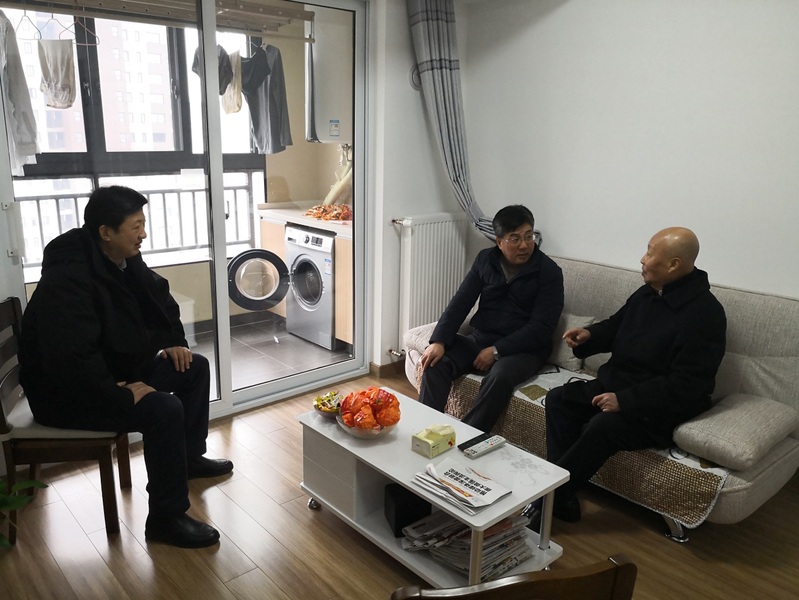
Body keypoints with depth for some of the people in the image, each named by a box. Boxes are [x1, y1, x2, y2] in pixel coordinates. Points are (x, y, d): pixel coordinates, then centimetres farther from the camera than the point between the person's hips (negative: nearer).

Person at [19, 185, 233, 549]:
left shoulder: (124, 260, -1)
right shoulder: (67, 279, -30)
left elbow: (158, 296, 17)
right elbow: (71, 363, -37)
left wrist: (173, 341, 6)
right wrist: (122, 394, -30)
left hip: (115, 368, 10)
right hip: (65, 393, -10)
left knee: (195, 368, 7)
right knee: (164, 409, -29)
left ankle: (190, 456, 24)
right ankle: (166, 519, -12)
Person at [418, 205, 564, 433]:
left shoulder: (549, 272, -9)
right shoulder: (485, 260, 4)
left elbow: (541, 327, -14)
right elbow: (460, 303, 0)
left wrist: (497, 350, -21)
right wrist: (439, 341, -15)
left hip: (523, 349, -4)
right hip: (480, 339, 4)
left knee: (500, 376, -35)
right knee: (436, 361, -20)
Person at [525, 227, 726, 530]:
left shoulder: (704, 314, -20)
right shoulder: (647, 293, 5)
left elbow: (685, 385, -24)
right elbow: (616, 326, 21)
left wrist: (625, 400, -26)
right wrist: (589, 335, -2)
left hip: (660, 408, -9)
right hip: (616, 385, 9)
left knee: (602, 426, -31)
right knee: (558, 398, -6)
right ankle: (562, 496, -11)